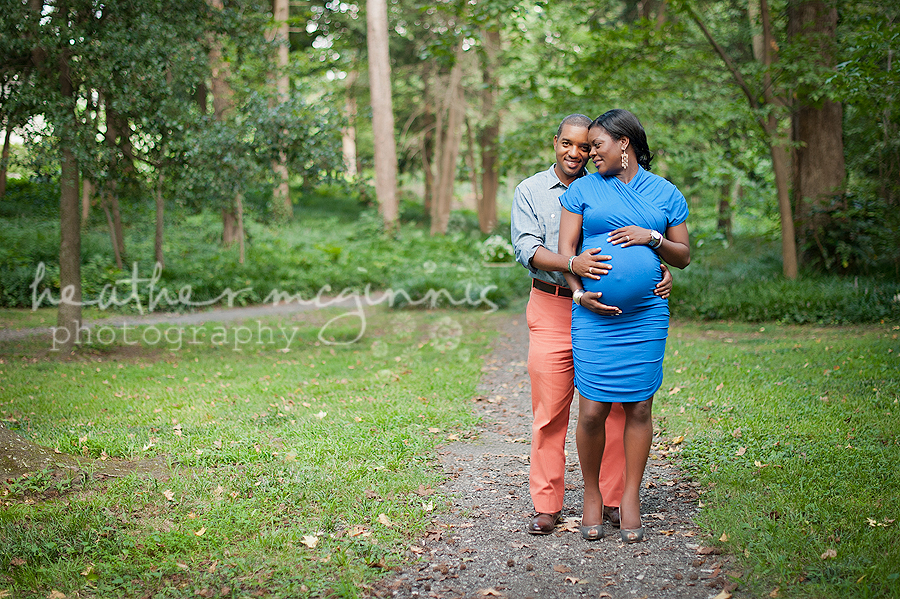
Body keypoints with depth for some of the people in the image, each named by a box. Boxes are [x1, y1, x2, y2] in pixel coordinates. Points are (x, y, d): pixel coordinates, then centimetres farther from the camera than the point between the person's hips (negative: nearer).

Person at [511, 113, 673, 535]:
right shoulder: (530, 191, 7)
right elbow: (527, 248, -7)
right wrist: (572, 264, -25)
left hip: (604, 308, 1)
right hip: (551, 310, -1)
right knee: (549, 410, -1)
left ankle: (616, 499, 11)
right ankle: (547, 505, 8)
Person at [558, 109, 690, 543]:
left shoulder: (666, 194, 11)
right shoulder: (583, 189, 10)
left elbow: (683, 257, 13)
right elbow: (565, 248, 6)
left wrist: (652, 238, -5)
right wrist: (579, 291, -8)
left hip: (646, 315, 1)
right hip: (593, 316, -1)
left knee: (639, 408, 2)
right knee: (593, 409, -4)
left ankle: (630, 499, 14)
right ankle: (592, 495, 14)